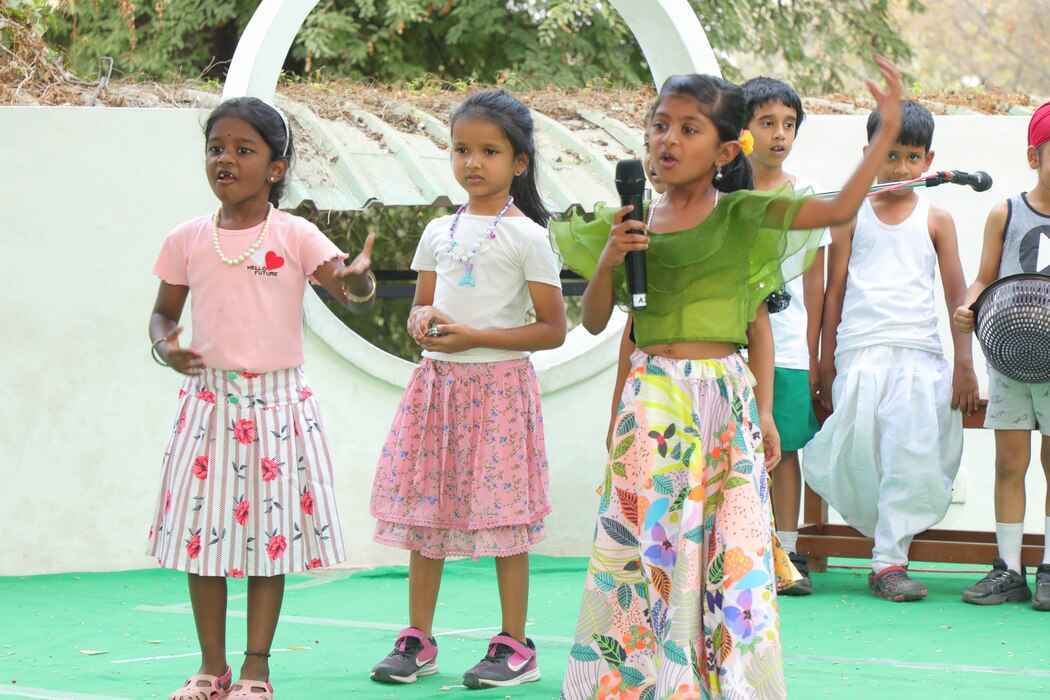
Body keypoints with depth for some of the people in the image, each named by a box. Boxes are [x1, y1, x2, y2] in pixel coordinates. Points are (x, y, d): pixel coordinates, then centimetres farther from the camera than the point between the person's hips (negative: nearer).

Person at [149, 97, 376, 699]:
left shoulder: (295, 236, -4)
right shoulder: (188, 240, 4)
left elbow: (354, 294, -14)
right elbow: (164, 312, 14)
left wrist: (359, 278, -37)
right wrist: (166, 345, -8)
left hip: (277, 401, -2)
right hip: (210, 399, 2)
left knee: (272, 534, 2)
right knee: (202, 532, 4)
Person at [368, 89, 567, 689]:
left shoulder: (527, 237, -6)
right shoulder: (439, 233, 10)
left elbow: (553, 329, -8)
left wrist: (475, 336, -15)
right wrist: (423, 320, -4)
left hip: (499, 382, -5)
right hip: (436, 382, 5)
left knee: (503, 512, -3)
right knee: (424, 509, 7)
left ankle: (515, 645, 7)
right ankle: (418, 639, 17)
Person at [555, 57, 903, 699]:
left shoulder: (741, 215, 0)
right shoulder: (633, 224, 7)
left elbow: (839, 209, -6)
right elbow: (596, 321, 10)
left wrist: (888, 132, -11)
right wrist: (608, 260, -6)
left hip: (726, 397, -1)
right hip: (651, 399, 1)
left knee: (727, 546, 1)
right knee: (646, 541, 3)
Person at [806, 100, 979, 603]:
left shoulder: (935, 219, 8)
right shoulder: (852, 215, 8)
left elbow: (957, 293, 9)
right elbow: (835, 289, 9)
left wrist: (964, 363, 3)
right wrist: (825, 361, 7)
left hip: (918, 353, 0)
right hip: (860, 350, 0)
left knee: (912, 457, -8)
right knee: (858, 452, -7)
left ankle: (889, 561, -3)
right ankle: (890, 537, 13)